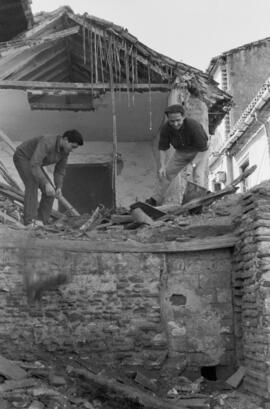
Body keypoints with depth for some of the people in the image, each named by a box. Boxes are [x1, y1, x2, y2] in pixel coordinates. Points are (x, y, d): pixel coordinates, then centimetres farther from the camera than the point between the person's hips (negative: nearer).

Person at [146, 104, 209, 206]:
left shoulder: (194, 126, -38)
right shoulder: (165, 129, -24)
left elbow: (202, 148, -32)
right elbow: (162, 147, -11)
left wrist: (194, 163, -37)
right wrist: (162, 166, -18)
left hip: (198, 151, -5)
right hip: (181, 152, 5)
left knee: (199, 175, -22)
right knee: (165, 173, 9)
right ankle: (155, 200, 25)